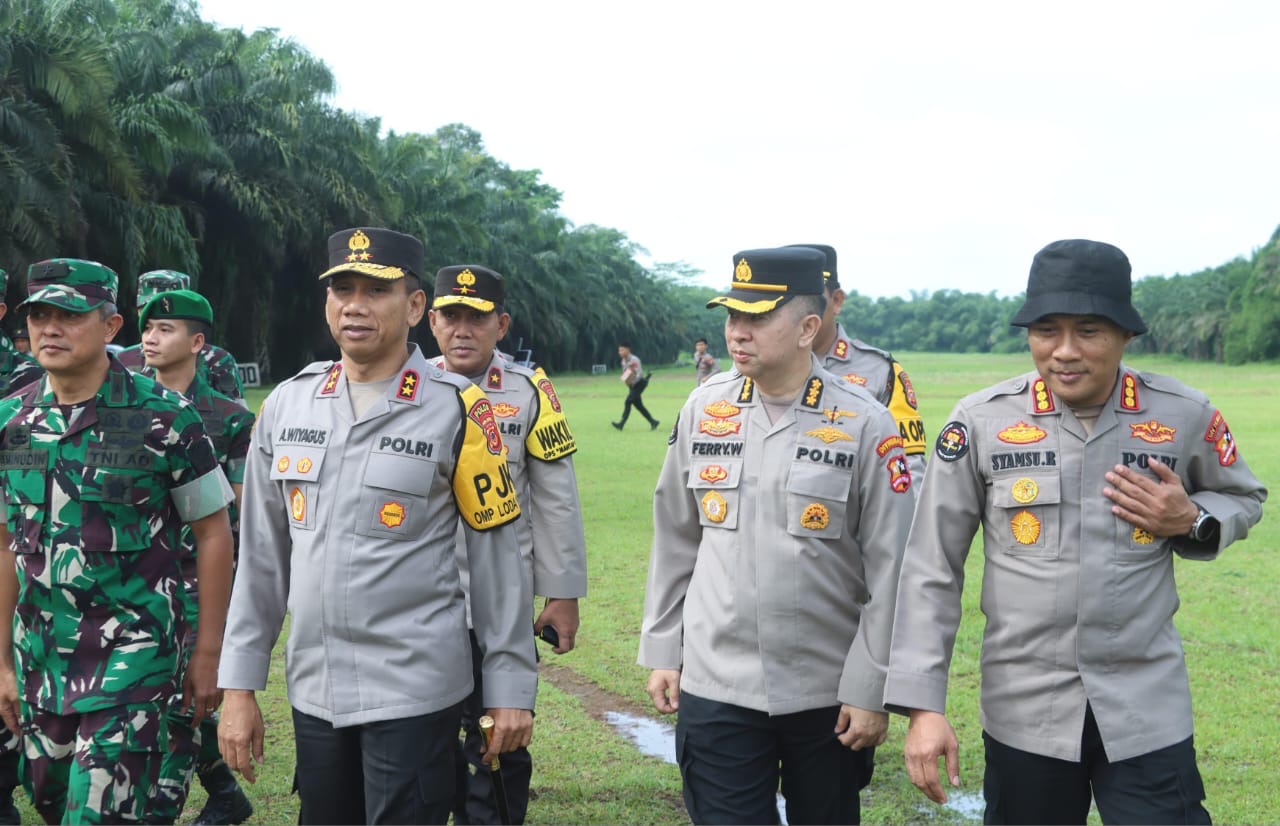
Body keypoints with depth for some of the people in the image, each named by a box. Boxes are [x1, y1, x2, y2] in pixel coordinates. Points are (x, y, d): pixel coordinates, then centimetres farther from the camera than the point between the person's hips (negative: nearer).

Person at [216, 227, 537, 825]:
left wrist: (511, 687, -4)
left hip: (414, 691, -4)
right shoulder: (287, 405, 5)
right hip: (313, 691, 4)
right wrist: (239, 686, 8)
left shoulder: (456, 410, -7)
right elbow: (261, 556, 9)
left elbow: (496, 558, -4)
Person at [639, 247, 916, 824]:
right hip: (716, 688, 2)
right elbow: (675, 541, 10)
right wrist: (662, 652, 9)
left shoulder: (865, 424, -9)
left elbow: (890, 572, -8)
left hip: (828, 692, -2)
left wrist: (871, 690, -8)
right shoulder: (704, 409, 2)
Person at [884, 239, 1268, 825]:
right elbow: (931, 569, -4)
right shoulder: (981, 421, -7)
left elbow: (1244, 499, 15)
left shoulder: (1184, 416, -4)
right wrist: (922, 705, -8)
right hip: (1023, 710, 0)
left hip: (1149, 710, 0)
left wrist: (1190, 520, -8)